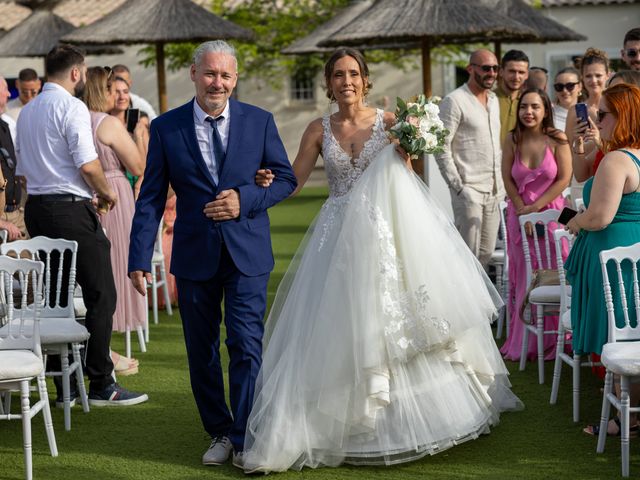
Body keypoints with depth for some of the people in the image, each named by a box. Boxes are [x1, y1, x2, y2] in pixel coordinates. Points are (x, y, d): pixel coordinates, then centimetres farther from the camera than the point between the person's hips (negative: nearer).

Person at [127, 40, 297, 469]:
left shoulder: (259, 121, 1)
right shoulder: (166, 127, 1)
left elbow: (286, 177, 5)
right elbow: (151, 198, 2)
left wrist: (244, 200, -13)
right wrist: (140, 258, -4)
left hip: (247, 254, -1)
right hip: (194, 256, 1)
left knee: (246, 345, -7)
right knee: (202, 351, 9)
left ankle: (246, 440, 3)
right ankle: (219, 433, 24)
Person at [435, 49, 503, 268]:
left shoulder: (494, 100, 15)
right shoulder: (454, 101, -9)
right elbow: (441, 147, -12)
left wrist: (500, 184, 15)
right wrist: (458, 186, -15)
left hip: (494, 192, 7)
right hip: (469, 190, -7)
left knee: (486, 253, 10)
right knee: (468, 254, -7)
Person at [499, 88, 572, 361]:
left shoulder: (557, 140, -7)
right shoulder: (513, 140, 0)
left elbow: (564, 179, -9)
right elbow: (507, 178, 2)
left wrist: (536, 207, -12)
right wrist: (523, 209, -8)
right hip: (520, 214, 2)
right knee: (522, 277, 2)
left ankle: (552, 341, 6)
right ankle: (523, 342, 9)